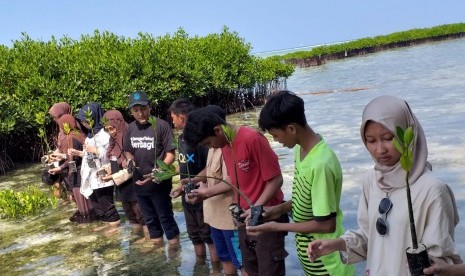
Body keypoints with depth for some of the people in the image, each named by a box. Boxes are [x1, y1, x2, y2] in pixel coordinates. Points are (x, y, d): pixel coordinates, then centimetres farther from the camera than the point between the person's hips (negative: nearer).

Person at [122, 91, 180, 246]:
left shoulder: (161, 125, -15)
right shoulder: (130, 128, 4)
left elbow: (170, 154, -13)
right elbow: (127, 151, 16)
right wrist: (130, 160, -7)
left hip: (159, 182, -6)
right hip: (139, 183, 6)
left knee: (165, 217, 4)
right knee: (149, 219, 20)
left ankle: (174, 249, 19)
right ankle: (157, 245, 36)